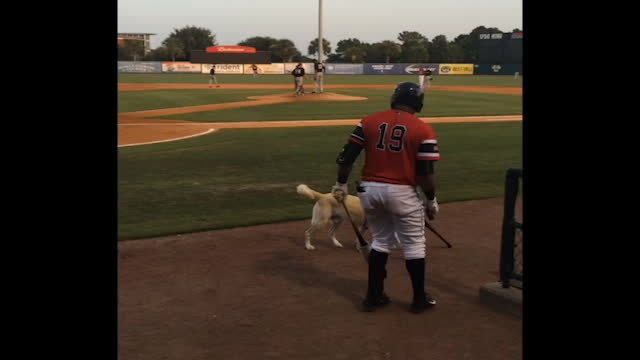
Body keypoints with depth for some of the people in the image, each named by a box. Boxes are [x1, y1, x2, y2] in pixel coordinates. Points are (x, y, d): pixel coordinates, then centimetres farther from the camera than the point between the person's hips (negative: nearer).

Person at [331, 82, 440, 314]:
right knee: (413, 244, 12)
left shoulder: (369, 122, 4)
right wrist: (431, 200, 4)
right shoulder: (423, 130, -6)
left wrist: (341, 185, 14)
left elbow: (346, 156, 1)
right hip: (402, 192, -4)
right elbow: (425, 173, -9)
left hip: (370, 189, 4)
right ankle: (419, 299, 21)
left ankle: (374, 296, 22)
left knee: (381, 240, 20)